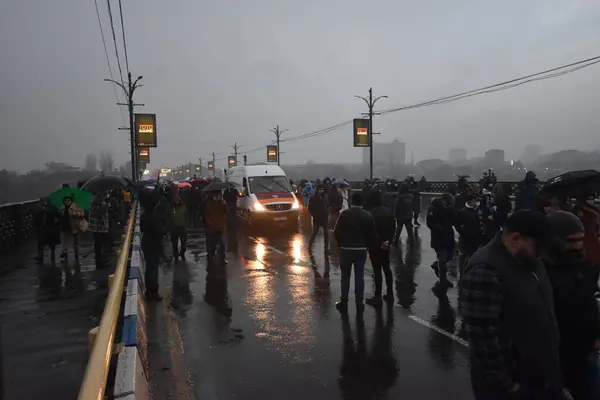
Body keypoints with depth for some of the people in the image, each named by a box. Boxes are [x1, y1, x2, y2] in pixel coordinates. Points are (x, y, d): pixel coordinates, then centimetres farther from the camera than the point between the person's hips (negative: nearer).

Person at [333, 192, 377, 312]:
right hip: (361, 250, 2)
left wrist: (341, 243, 9)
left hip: (346, 249, -2)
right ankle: (359, 302, 15)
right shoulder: (368, 216, -3)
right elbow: (372, 234, -3)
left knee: (345, 276, 8)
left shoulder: (344, 214, -10)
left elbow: (337, 232, -8)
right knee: (359, 276, 11)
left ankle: (344, 302, 14)